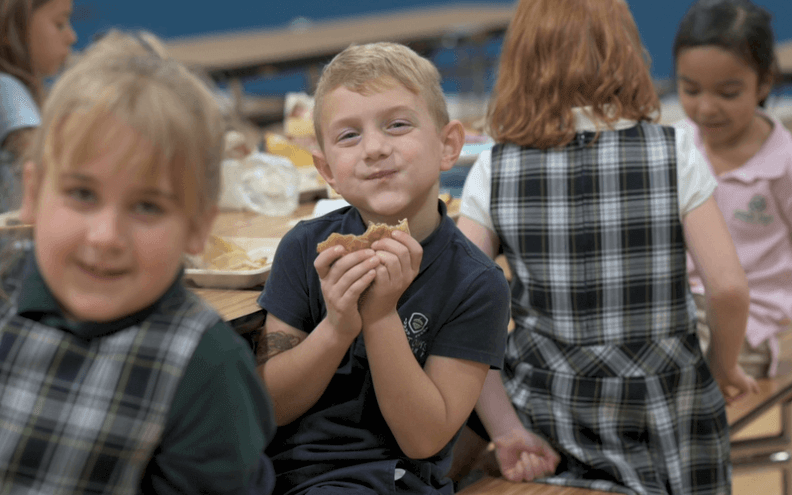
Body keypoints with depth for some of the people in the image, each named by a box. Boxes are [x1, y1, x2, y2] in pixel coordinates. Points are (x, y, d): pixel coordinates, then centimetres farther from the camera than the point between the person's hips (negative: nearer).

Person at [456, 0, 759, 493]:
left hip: (546, 421, 2)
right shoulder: (675, 152, -3)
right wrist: (724, 368, 11)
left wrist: (506, 432, -4)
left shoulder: (493, 171, 1)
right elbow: (729, 286, -8)